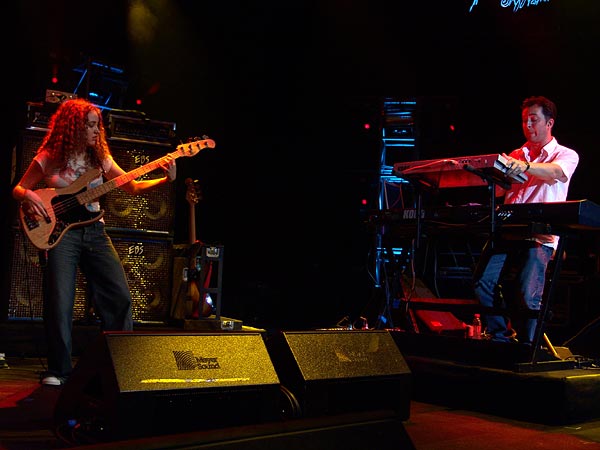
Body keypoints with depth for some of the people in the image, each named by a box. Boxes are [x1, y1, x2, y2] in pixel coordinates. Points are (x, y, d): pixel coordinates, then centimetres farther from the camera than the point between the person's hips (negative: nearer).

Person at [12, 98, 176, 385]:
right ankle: (59, 371, 9)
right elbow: (17, 189, 8)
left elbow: (133, 187, 6)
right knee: (59, 304, -7)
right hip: (60, 233, -3)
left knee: (120, 297, -3)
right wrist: (29, 196, -16)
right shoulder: (49, 158, 1)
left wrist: (166, 180, -8)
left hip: (94, 231, 4)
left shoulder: (100, 158, 10)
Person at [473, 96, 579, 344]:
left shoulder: (566, 155, 8)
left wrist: (525, 167, -37)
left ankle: (526, 345, 2)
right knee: (483, 282, -13)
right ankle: (500, 337, 4)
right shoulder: (515, 156, 23)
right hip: (508, 230, 5)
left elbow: (555, 172, -17)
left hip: (541, 236, -4)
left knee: (527, 294, -19)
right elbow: (499, 191, 15)